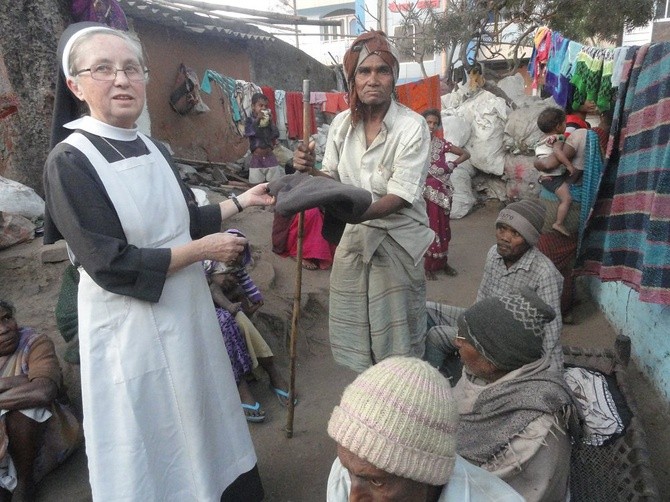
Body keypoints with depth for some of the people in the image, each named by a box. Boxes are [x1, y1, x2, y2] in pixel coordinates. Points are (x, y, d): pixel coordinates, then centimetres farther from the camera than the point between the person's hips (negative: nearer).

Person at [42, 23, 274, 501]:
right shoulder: (70, 162, -16)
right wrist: (203, 250, -17)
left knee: (199, 416, 22)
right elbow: (109, 264, -21)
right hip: (129, 324, -6)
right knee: (151, 435, 12)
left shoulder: (156, 149, 3)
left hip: (187, 308, 7)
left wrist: (242, 201, 12)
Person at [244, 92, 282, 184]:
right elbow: (248, 133, -19)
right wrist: (257, 120, -22)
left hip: (270, 157, 3)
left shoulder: (269, 120, 6)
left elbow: (276, 135, -3)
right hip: (257, 158, -2)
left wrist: (270, 121, -12)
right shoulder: (250, 120, -1)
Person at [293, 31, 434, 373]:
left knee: (395, 334, 5)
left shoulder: (412, 126, -16)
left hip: (396, 240, -4)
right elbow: (334, 178, 8)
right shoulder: (342, 122, 0)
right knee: (354, 324, 14)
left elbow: (399, 197, -21)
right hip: (354, 236, 5)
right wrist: (309, 170, -14)